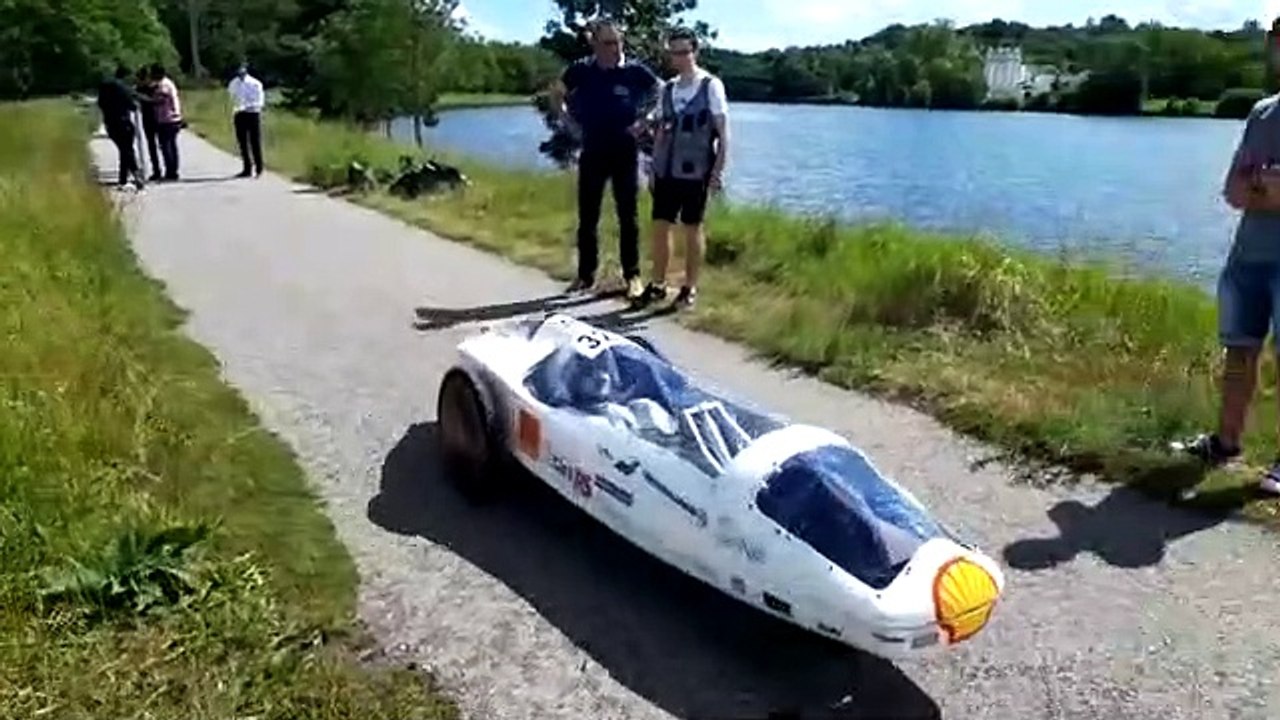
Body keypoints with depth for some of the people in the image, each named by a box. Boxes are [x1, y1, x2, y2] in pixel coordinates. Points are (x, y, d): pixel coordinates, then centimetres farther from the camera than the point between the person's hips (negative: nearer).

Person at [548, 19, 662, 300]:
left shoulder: (635, 71, -7)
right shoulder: (580, 70, -2)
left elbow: (662, 93, 7)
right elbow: (557, 94, 14)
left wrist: (643, 121, -1)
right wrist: (571, 122, 6)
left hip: (625, 152, -2)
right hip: (592, 152, 2)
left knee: (627, 216, 4)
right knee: (587, 217, 7)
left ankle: (632, 276, 12)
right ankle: (586, 275, 18)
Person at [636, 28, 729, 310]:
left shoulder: (711, 85, -5)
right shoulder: (668, 88, 11)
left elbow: (723, 132, -6)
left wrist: (719, 170, -11)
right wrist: (653, 167, 13)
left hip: (695, 171, -5)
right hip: (667, 170, 5)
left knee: (693, 228, 3)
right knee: (660, 225, 6)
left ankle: (690, 287, 13)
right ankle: (658, 284, 18)